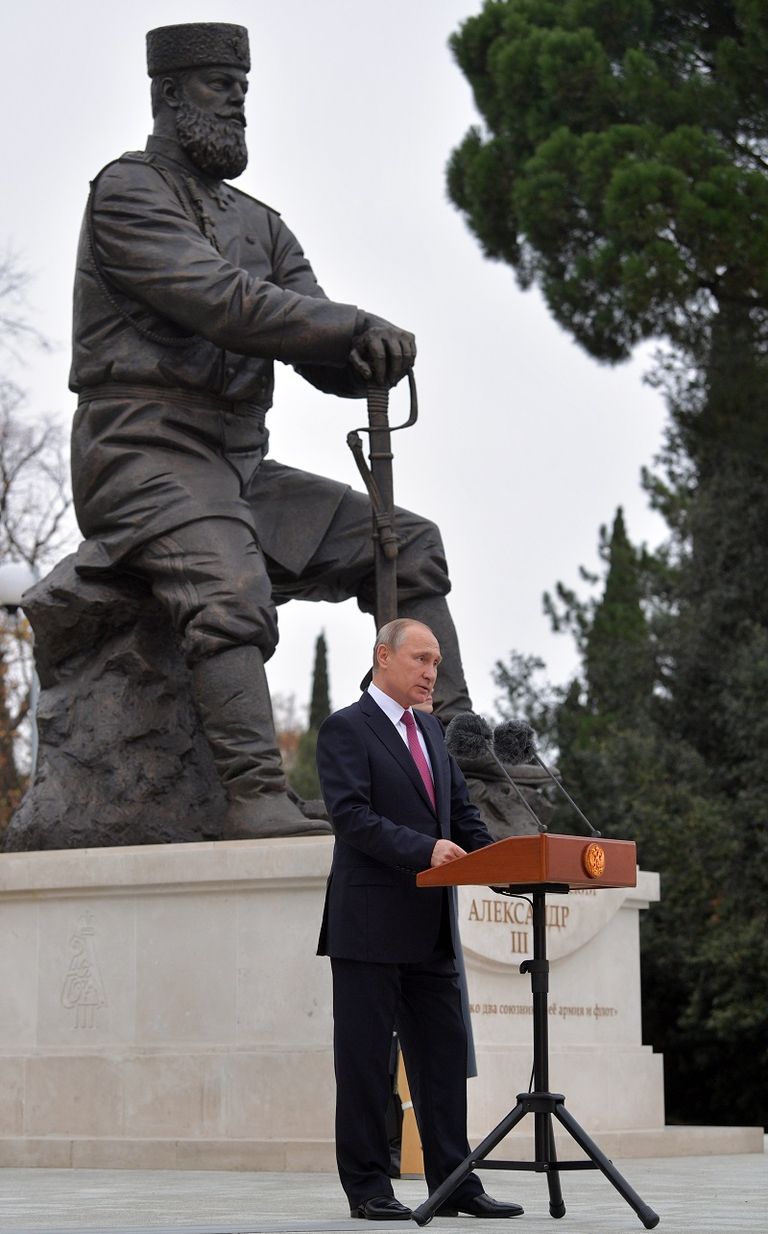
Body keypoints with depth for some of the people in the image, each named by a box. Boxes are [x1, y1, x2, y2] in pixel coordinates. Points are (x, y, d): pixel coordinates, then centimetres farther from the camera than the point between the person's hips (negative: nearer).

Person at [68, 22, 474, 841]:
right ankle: (256, 798, -43)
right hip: (144, 458, -8)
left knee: (405, 543, 2)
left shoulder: (258, 223, 21)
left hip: (239, 467, 8)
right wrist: (358, 325, -19)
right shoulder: (128, 191, -3)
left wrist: (370, 358, -12)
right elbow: (221, 301, -19)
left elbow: (326, 361, 13)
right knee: (229, 586, -35)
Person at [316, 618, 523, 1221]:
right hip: (371, 923, -8)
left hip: (429, 928, 8)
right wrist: (425, 850, -26)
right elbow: (352, 816, -17)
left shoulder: (430, 731, 19)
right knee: (365, 1057, -1)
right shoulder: (346, 729, -6)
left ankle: (454, 1182, 10)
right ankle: (367, 1187, 5)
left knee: (444, 1052, 7)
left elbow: (463, 813, 17)